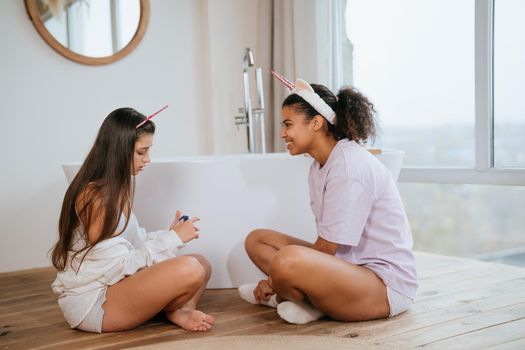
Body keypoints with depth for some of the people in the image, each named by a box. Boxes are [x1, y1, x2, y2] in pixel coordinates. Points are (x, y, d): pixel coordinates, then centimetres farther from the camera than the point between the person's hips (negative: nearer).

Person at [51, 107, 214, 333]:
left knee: (201, 264, 10)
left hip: (114, 285, 10)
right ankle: (170, 312, 0)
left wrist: (169, 234, -4)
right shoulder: (94, 196, -20)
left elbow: (131, 241, 8)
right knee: (188, 270, -29)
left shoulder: (117, 186, 10)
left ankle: (179, 311, -15)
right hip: (91, 302, -10)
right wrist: (173, 239, -16)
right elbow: (119, 266, -21)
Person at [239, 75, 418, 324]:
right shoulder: (319, 167, 10)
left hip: (386, 284, -10)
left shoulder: (350, 166, -19)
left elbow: (327, 247, -19)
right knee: (257, 239, 12)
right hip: (348, 265, 10)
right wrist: (278, 279, -2)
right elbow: (326, 245, 8)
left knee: (288, 259, -37)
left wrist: (277, 280, -9)